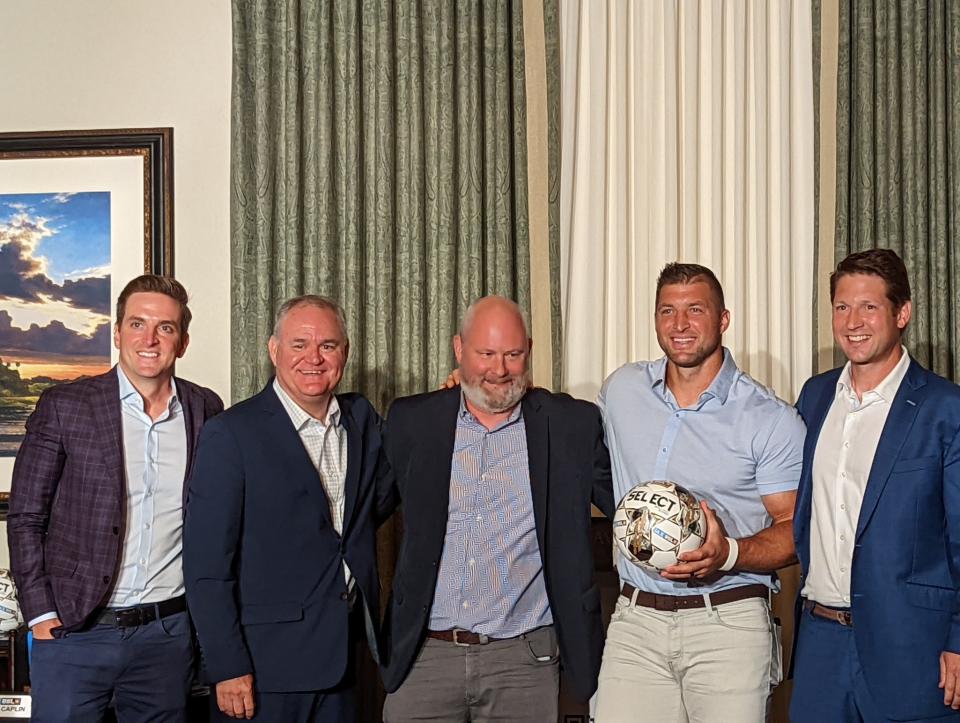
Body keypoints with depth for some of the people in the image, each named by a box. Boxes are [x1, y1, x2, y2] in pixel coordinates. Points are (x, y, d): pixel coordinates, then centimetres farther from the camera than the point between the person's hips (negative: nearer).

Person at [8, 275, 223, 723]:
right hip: (73, 632, -2)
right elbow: (25, 518, -1)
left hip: (168, 632, 2)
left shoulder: (206, 410, 4)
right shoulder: (64, 406, -3)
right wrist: (40, 613, -7)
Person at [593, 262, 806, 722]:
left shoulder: (773, 420, -2)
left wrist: (728, 554, -20)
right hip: (636, 620, 3)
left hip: (729, 621, -2)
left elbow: (793, 528, -2)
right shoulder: (622, 390, 9)